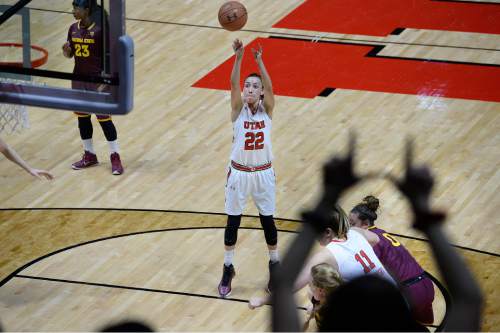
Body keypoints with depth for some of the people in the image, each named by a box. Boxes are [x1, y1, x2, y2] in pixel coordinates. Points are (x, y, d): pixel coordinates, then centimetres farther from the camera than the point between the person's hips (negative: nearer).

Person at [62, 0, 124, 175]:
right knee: (82, 117, 13)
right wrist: (66, 50, -11)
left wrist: (104, 82, -17)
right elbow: (69, 54, 12)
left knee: (104, 118, -2)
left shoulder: (100, 29, -15)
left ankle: (115, 157, 7)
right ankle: (89, 155, 26)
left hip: (97, 80, -6)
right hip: (78, 80, 6)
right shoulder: (73, 29, 3)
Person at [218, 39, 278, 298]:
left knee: (268, 220, 9)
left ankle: (274, 264, 28)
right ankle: (228, 269, 21)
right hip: (239, 172, 0)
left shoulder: (267, 110, -6)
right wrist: (239, 57, -37)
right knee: (233, 221, 7)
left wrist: (259, 61, -35)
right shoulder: (238, 109, -7)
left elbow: (269, 87, -24)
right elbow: (232, 84, -24)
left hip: (263, 173, 0)